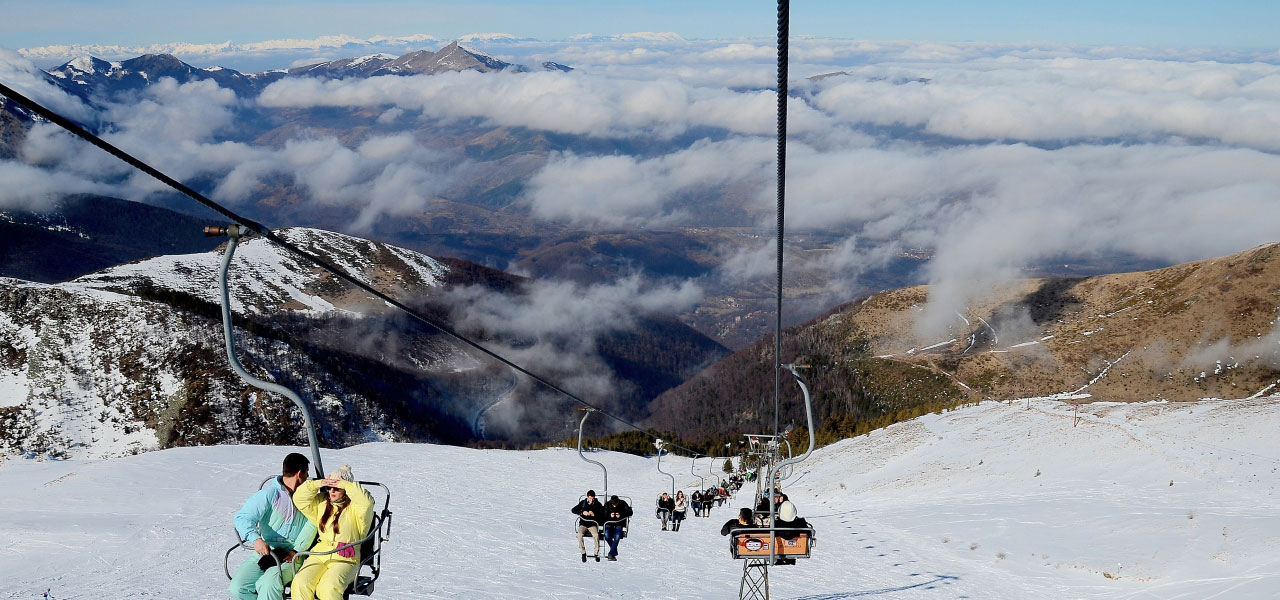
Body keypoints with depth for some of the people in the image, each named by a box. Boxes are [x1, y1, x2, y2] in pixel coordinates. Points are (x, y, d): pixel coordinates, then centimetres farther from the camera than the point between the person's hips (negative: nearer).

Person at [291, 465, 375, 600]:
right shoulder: (321, 502, 16)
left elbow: (366, 501, -23)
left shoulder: (354, 507, -1)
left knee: (328, 588, -33)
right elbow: (299, 499, 10)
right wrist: (316, 484, -4)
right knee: (300, 584, -23)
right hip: (319, 556, 5)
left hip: (345, 560, -5)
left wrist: (345, 485, -18)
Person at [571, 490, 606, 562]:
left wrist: (594, 514, -21)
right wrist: (582, 512, -16)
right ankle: (583, 553, -17)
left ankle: (597, 553, -18)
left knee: (596, 535, -32)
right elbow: (573, 510, 1)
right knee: (580, 534, -31)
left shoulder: (598, 504, 5)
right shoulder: (583, 503, 8)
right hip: (583, 524, 1)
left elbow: (603, 515, -4)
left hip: (593, 524, -1)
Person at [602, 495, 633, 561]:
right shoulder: (607, 505, -1)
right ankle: (615, 551, -8)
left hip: (619, 524, -1)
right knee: (607, 535, -29)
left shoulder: (623, 504, -3)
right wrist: (609, 515, -22)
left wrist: (621, 515, -19)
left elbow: (630, 512, -4)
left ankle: (611, 554, -24)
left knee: (617, 536, -31)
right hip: (609, 524, 1)